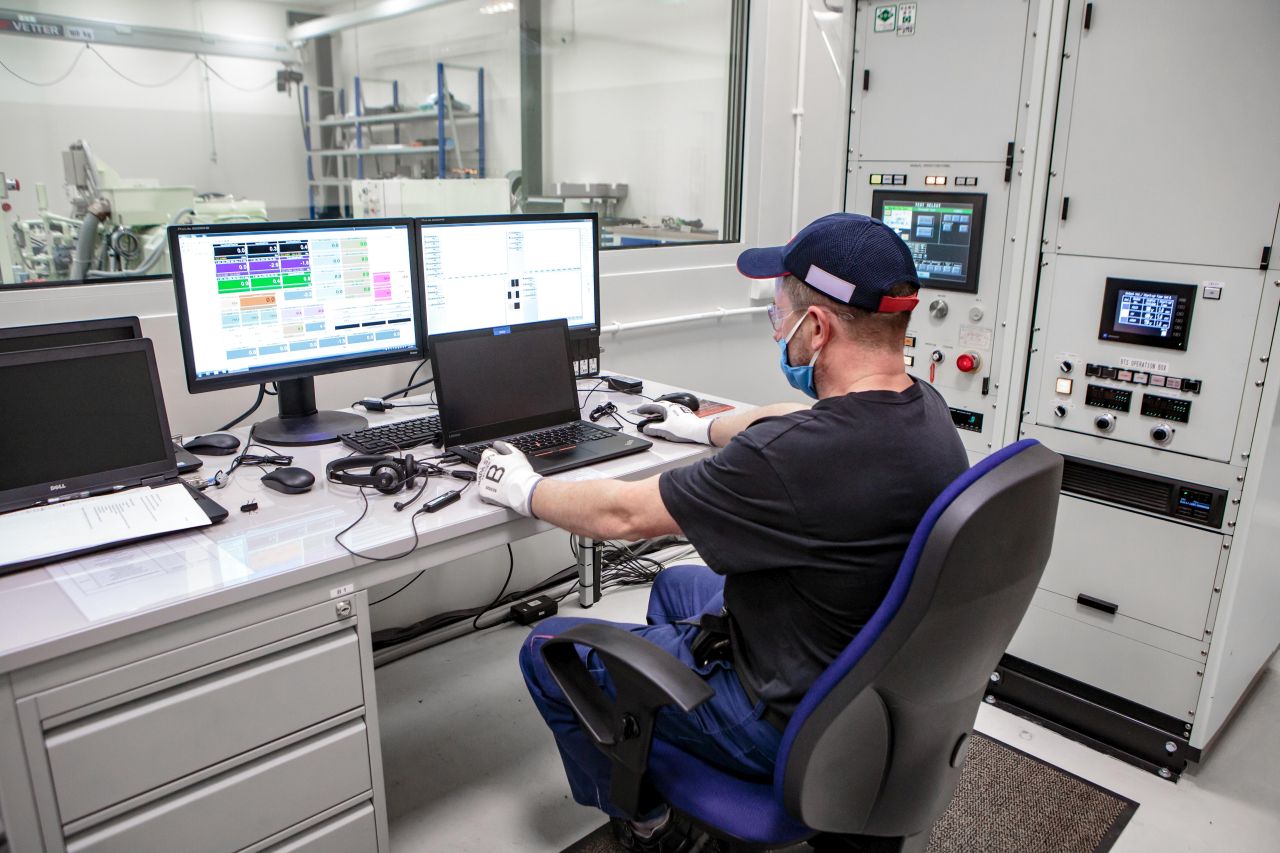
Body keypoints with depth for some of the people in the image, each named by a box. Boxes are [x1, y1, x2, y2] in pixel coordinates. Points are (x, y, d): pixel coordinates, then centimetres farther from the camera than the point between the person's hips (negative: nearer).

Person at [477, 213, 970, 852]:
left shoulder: (795, 456, -36)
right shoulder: (923, 409, -8)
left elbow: (623, 514, -22)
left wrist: (525, 490, -4)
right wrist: (705, 428, 27)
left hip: (788, 723, -9)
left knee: (547, 650, 5)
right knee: (675, 583, 30)